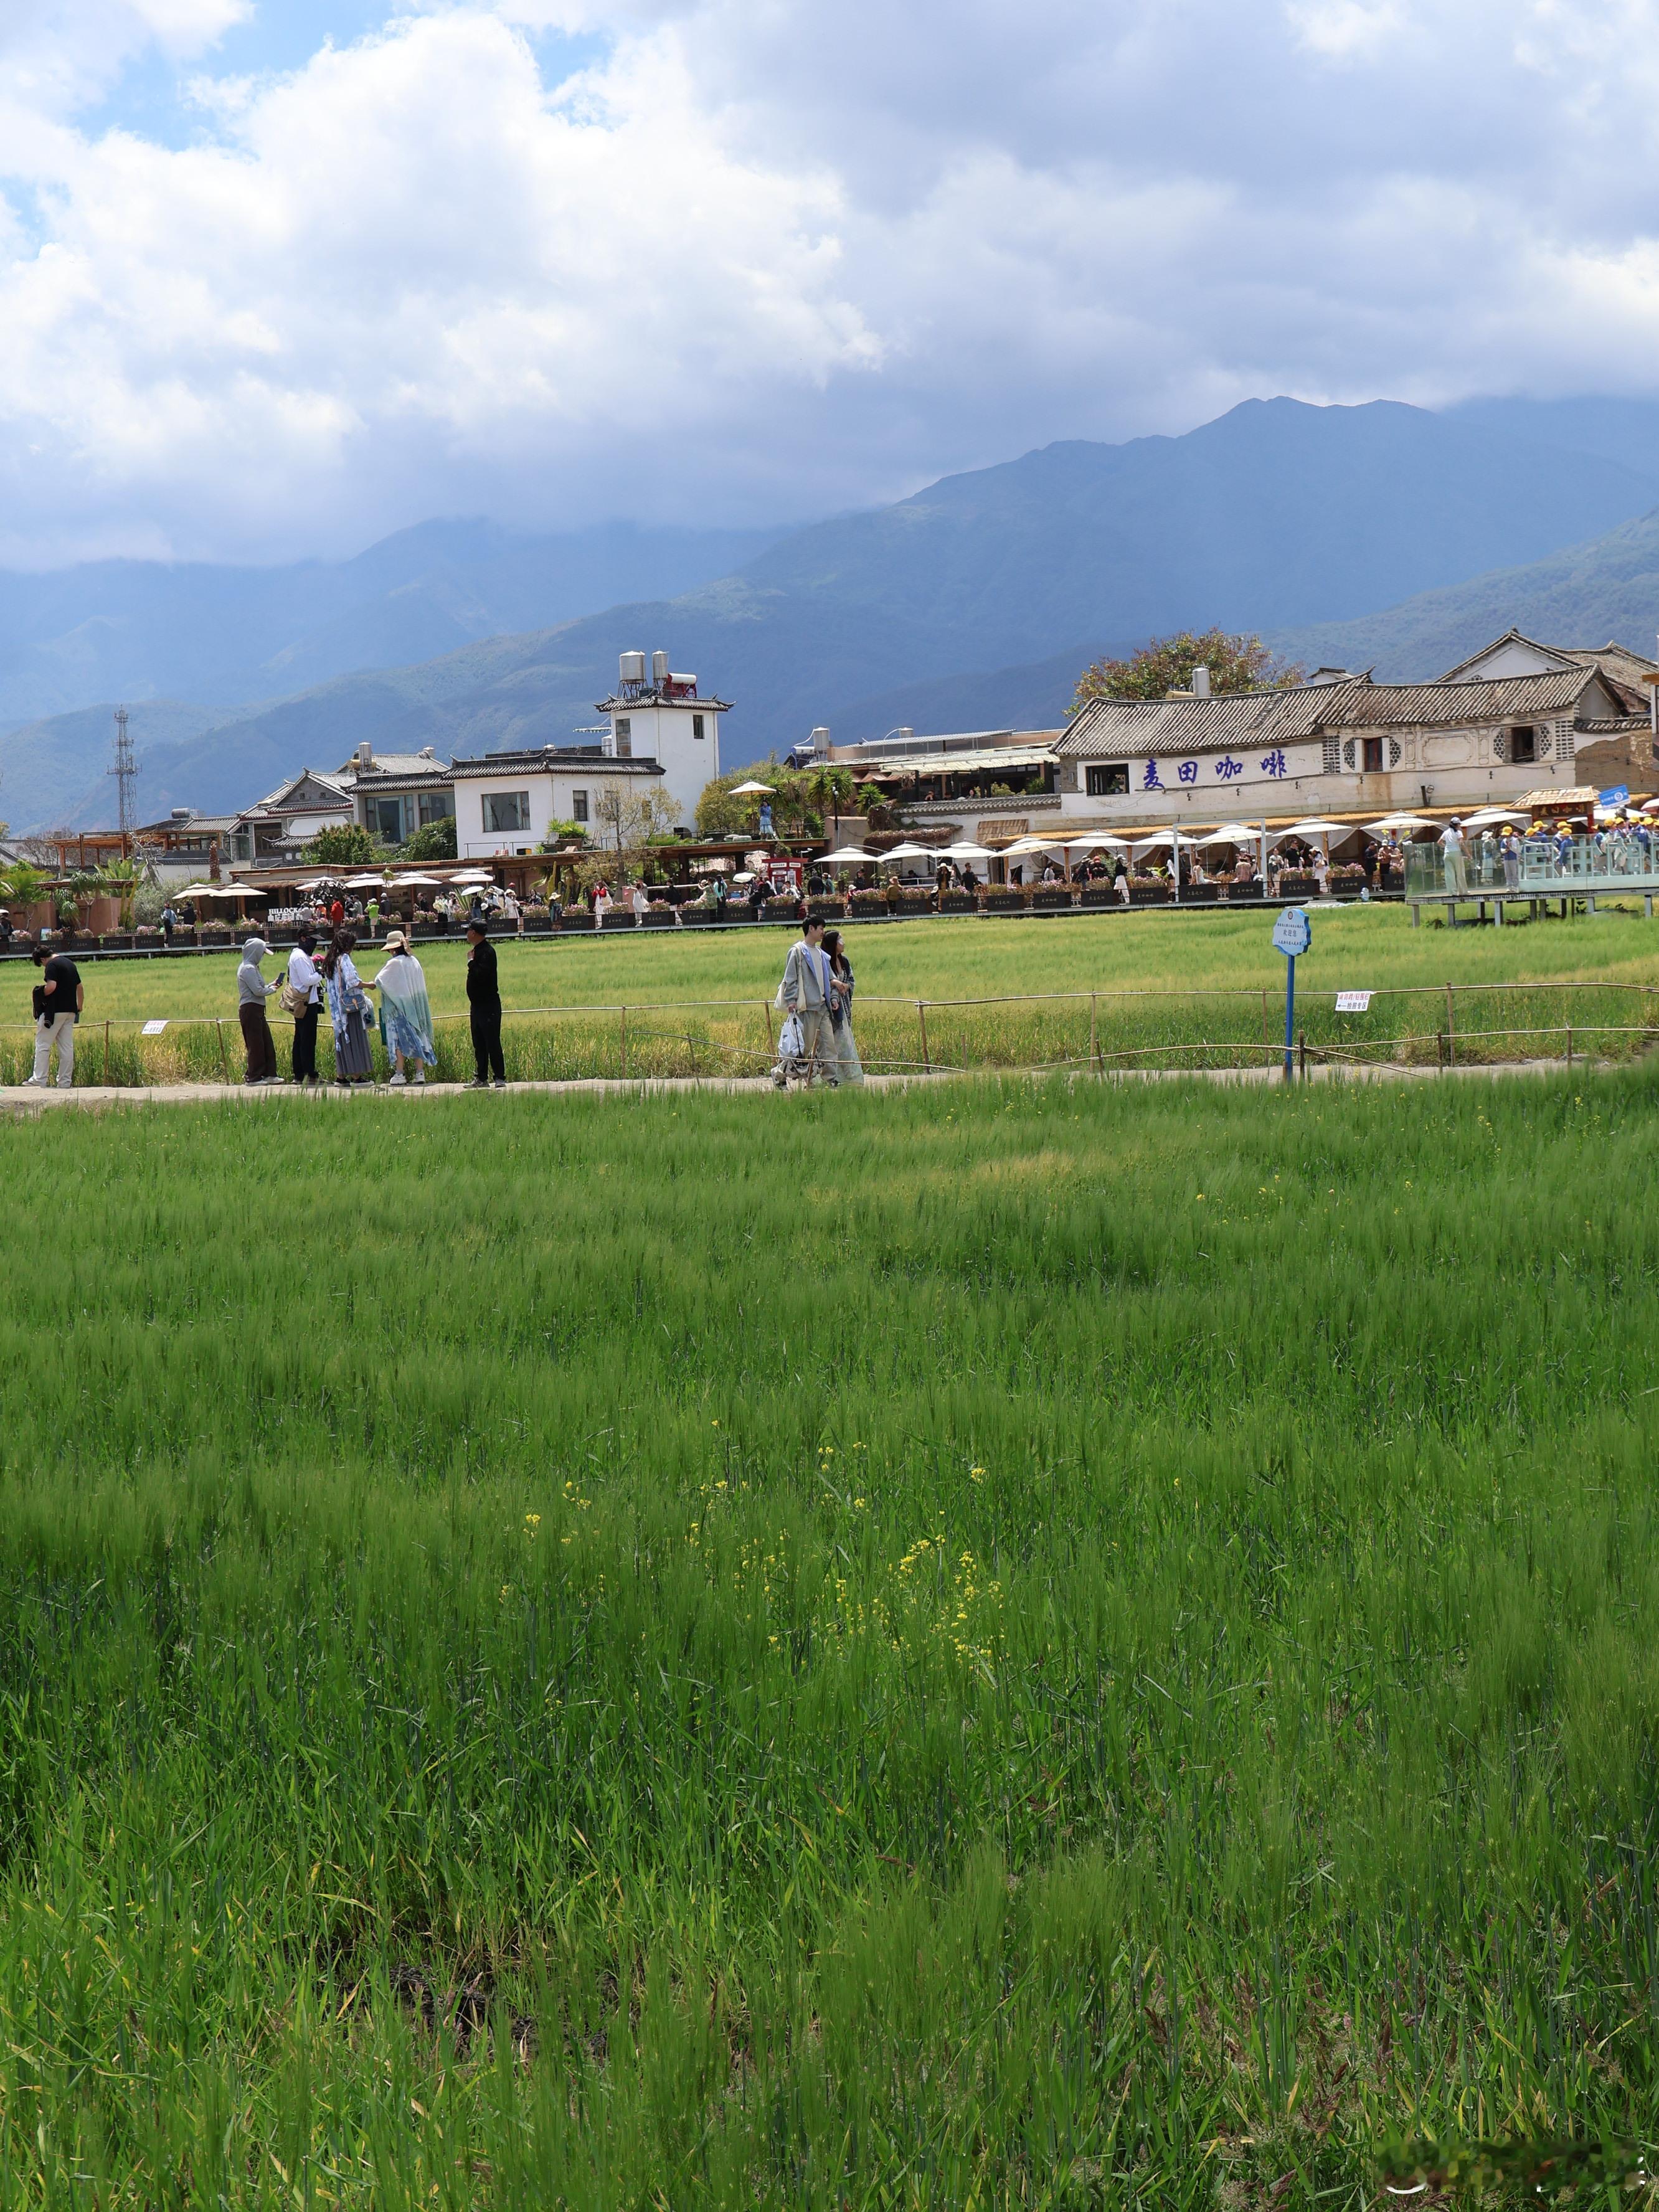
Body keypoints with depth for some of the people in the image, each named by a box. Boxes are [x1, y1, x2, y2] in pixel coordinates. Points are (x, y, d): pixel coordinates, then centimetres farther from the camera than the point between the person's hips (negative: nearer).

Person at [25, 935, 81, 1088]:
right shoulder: (70, 964, 16)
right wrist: (79, 1008, 30)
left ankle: (39, 1080, -4)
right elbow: (79, 988, 21)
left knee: (43, 1045, -1)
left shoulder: (52, 965, -11)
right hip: (70, 1011, 8)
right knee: (67, 1047, 7)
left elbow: (51, 986, -24)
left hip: (55, 1010, -8)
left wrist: (41, 994, -5)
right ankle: (65, 1082, 7)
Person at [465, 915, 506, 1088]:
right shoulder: (478, 950, 15)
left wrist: (471, 962, -15)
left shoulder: (487, 951, -16)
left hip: (489, 1005, -10)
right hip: (478, 1005, 10)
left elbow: (481, 975, -28)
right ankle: (482, 1078, 17)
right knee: (479, 1044, 12)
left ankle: (500, 1078, -7)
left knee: (492, 1043, -9)